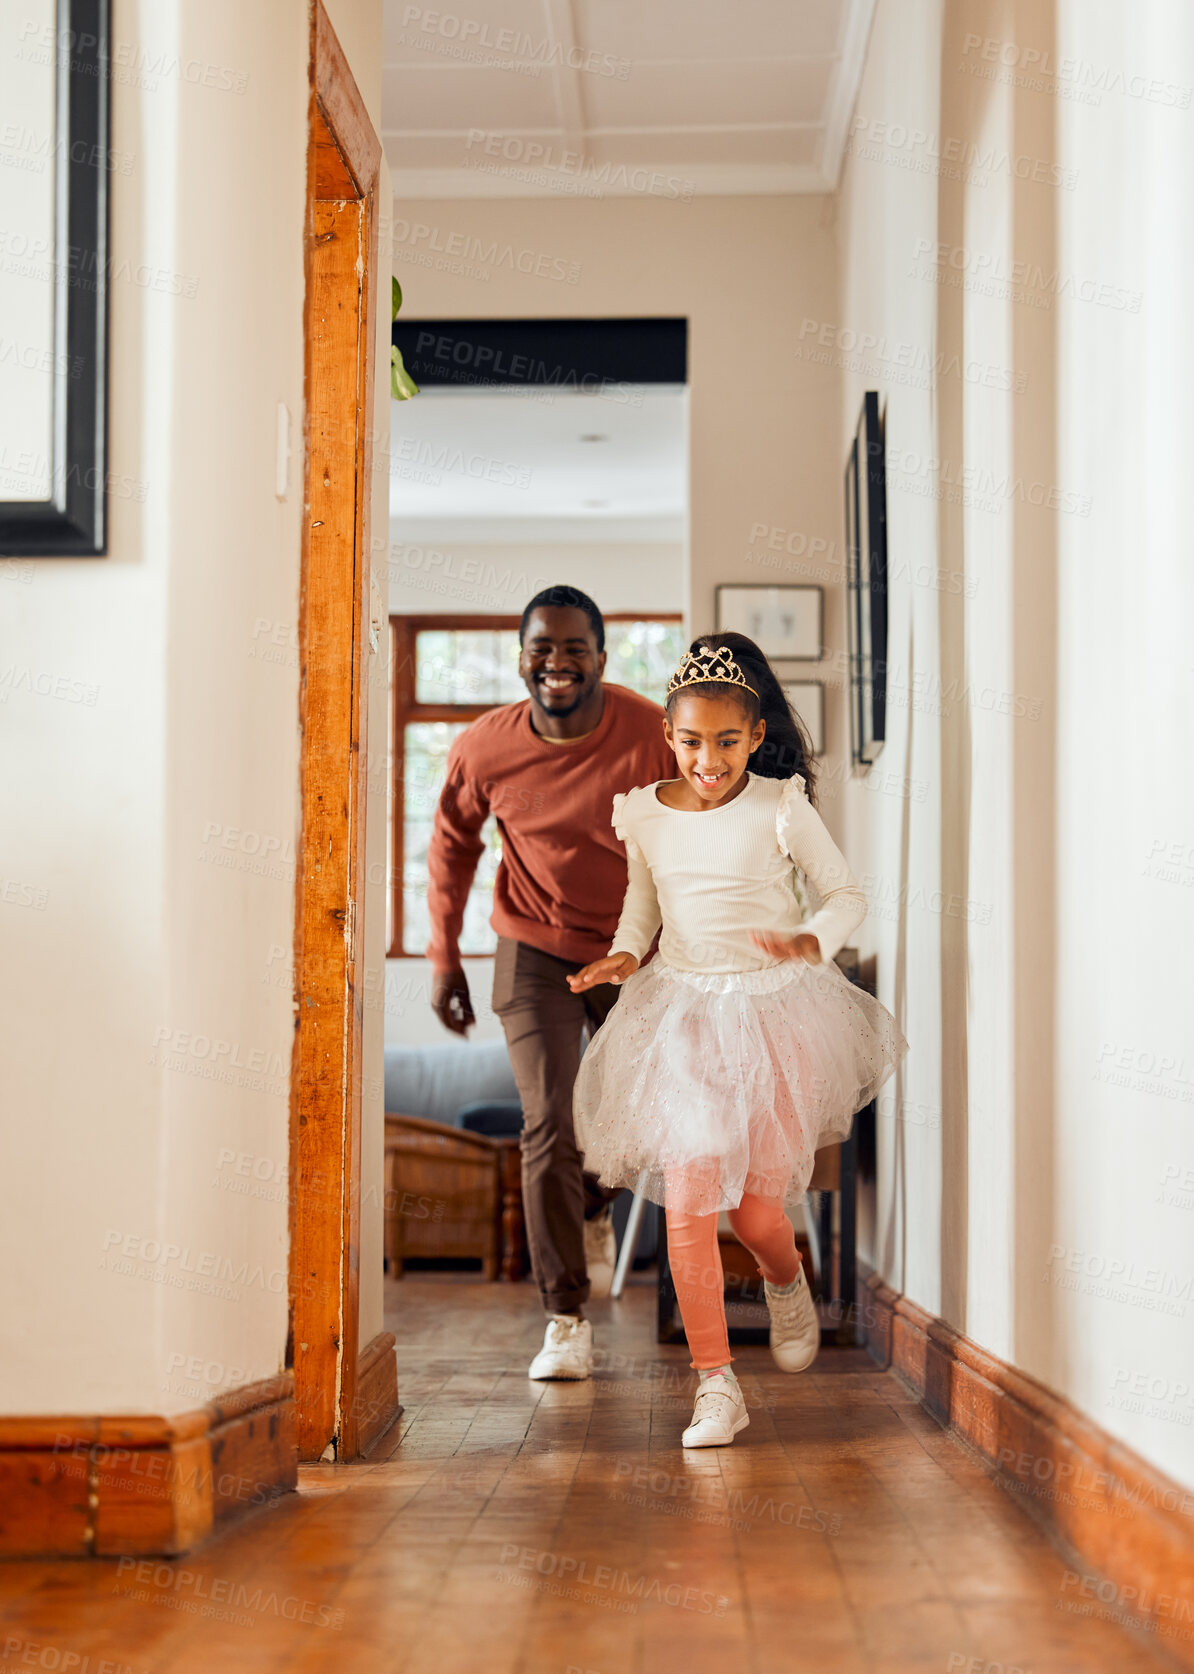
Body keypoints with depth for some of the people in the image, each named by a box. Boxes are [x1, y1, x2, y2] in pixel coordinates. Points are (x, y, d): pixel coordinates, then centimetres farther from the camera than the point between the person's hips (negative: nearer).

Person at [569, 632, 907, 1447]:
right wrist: (625, 953, -2)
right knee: (689, 1204, -9)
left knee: (758, 1211, 2)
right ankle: (716, 1385, 0)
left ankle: (788, 1287, 40)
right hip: (681, 1017, 2)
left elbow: (848, 892, -1)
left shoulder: (781, 809, -9)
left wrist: (811, 941, -21)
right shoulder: (645, 813, 0)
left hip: (774, 1012, -2)